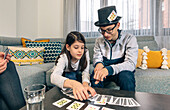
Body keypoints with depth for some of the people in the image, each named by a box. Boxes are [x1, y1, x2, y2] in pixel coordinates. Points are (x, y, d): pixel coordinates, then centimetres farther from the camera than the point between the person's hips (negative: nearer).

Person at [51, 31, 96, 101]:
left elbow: (85, 72, -30)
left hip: (78, 75, 3)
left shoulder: (86, 53, -24)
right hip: (65, 76, -2)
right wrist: (73, 84, -68)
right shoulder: (63, 57, -32)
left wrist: (85, 84, -54)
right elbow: (54, 77, -48)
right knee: (71, 75, -32)